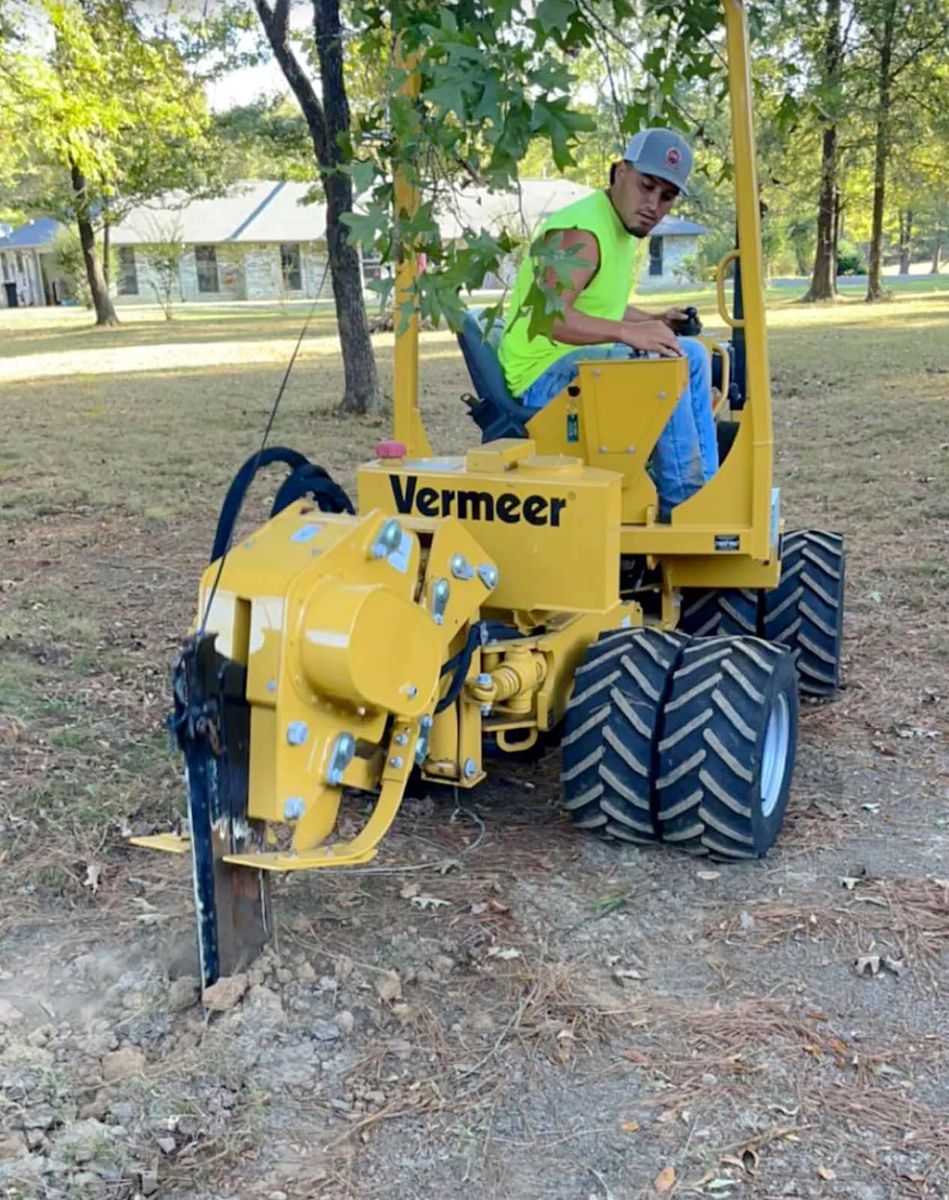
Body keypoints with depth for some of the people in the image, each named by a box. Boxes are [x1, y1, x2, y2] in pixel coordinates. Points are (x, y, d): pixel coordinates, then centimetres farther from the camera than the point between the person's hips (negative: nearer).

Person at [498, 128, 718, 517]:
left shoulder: (622, 227, 13)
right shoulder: (581, 232, -19)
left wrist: (653, 321, 16)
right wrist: (629, 332, -40)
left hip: (584, 362, 11)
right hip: (542, 376, -10)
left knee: (692, 354, 10)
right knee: (666, 367, -25)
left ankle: (705, 488, 10)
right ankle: (681, 503, -14)